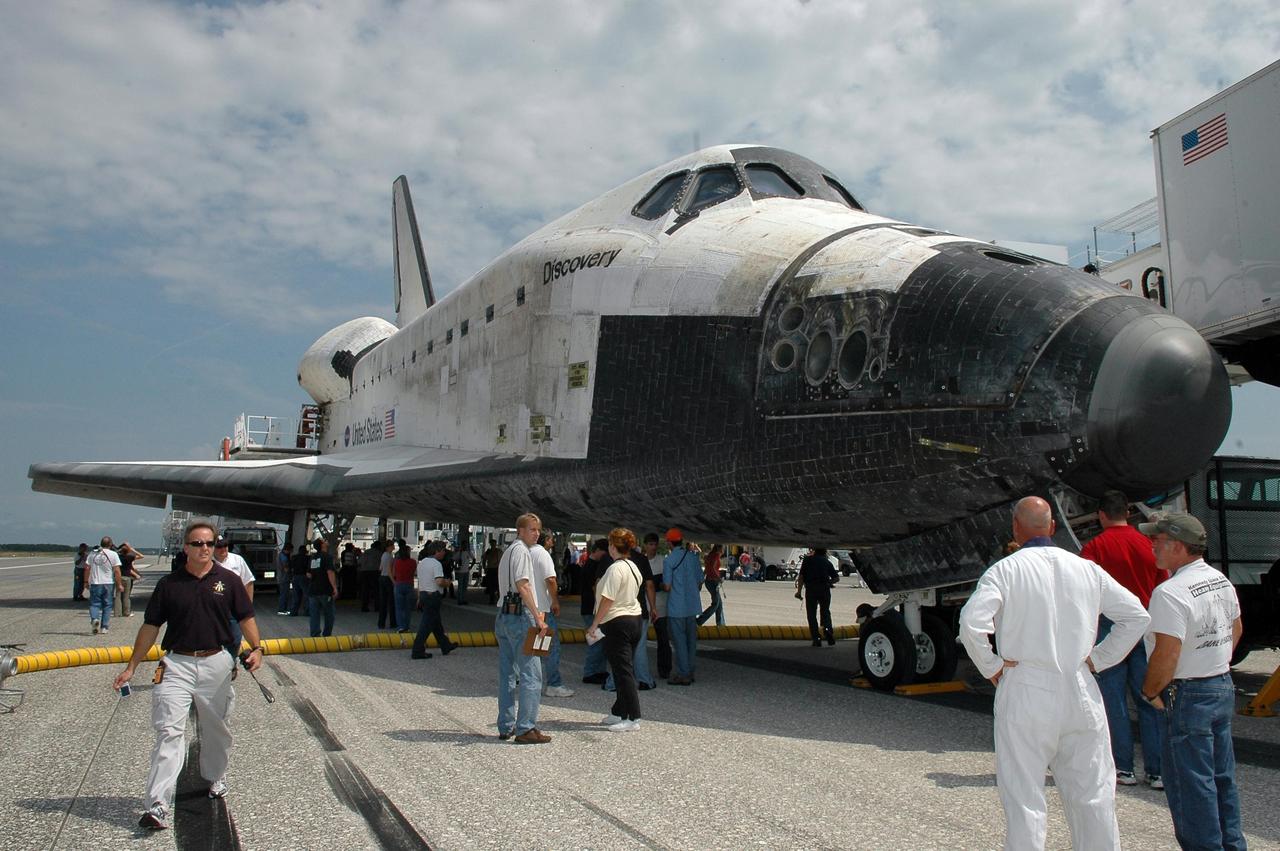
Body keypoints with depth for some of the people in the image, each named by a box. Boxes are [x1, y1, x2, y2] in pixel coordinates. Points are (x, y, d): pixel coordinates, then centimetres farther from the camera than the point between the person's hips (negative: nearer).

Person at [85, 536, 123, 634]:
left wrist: (86, 581, 15)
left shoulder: (92, 554, 4)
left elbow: (87, 568, 5)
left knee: (94, 604, 7)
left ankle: (94, 618, -22)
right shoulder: (113, 554, -5)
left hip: (95, 583, 1)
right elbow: (117, 571, -8)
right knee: (107, 605, 8)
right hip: (108, 583, -1)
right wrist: (119, 584, -2)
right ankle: (104, 627, 10)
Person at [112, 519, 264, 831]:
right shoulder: (168, 584, 3)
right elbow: (150, 627, 7)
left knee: (216, 729, 15)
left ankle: (216, 778, 38)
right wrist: (131, 667, 6)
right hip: (177, 663, -1)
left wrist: (256, 648, -12)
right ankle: (157, 806, -12)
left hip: (217, 663, 1)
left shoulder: (228, 580, 2)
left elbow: (246, 618, 4)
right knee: (169, 731, -9)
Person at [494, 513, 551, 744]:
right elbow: (523, 586, -18)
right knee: (531, 675, -7)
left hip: (503, 615, 10)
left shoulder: (507, 552, 20)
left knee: (507, 675, 12)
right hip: (520, 615, -10)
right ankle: (525, 729, -8)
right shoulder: (521, 551, -9)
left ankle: (505, 727, 17)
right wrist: (538, 618, -19)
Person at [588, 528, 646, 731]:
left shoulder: (615, 569, -16)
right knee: (626, 669, 14)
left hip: (617, 623, -9)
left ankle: (633, 718, -5)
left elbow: (607, 600, -19)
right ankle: (619, 713, 23)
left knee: (622, 671, -6)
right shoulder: (633, 567, 11)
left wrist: (594, 625, -13)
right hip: (635, 619, 9)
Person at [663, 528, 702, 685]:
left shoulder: (669, 559, -12)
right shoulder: (693, 556, 4)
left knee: (679, 640, 2)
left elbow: (667, 586, -13)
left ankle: (683, 674, 5)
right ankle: (689, 672, 21)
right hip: (692, 605, 6)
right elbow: (700, 581, 10)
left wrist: (661, 584, 8)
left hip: (677, 607, -6)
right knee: (691, 639, 13)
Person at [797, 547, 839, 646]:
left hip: (811, 589, -1)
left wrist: (799, 591, 1)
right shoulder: (827, 562, 12)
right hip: (824, 590, 2)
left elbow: (801, 577, -1)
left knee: (812, 614, 7)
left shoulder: (807, 560, 7)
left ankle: (816, 639, 0)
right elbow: (836, 578, 10)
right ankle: (827, 629, -14)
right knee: (825, 611, 14)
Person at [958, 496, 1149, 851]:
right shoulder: (1086, 569, 6)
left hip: (1025, 694, -4)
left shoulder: (1005, 570, -8)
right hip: (1080, 692, 4)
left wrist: (991, 667, -7)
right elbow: (1136, 616, 11)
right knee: (1092, 795, 16)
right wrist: (1097, 659, 12)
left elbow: (971, 622, -21)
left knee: (1024, 800, 4)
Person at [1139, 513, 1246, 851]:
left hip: (1188, 696, -9)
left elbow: (1167, 653, -26)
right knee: (1222, 775, 19)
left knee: (1190, 781, 2)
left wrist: (1150, 692, -12)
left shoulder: (1171, 592, -23)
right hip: (1224, 687, 9)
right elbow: (1235, 630, 20)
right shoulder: (1221, 580, 6)